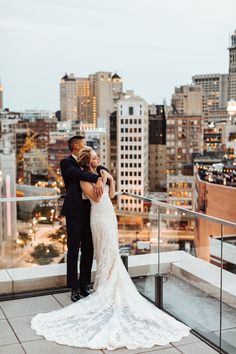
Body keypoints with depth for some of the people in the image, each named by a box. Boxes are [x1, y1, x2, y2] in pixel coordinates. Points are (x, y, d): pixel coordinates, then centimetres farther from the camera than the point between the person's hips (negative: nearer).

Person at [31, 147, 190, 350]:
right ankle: (107, 287, 3)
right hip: (100, 217, -8)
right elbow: (96, 198, -19)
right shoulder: (84, 179, -11)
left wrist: (111, 179, -1)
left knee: (109, 251, 12)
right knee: (108, 253, -5)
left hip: (109, 215, 8)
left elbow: (111, 194, 13)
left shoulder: (100, 174, 11)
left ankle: (105, 284, 21)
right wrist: (102, 180, -18)